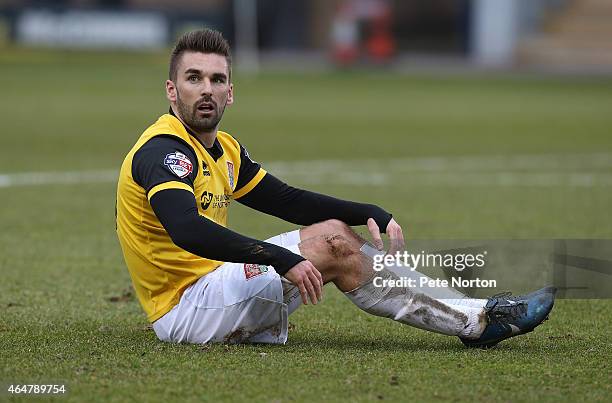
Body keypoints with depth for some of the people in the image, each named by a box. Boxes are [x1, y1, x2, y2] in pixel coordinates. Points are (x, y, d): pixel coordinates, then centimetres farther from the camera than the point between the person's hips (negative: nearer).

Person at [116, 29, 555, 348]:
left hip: (211, 282, 10)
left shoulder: (225, 149, 12)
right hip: (185, 309, -10)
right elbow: (187, 230, -36)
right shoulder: (163, 150, -18)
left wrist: (372, 214, 5)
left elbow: (289, 200, 19)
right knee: (330, 247, -15)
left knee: (336, 230, 4)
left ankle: (469, 310, 3)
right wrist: (283, 260, -41)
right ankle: (475, 322, -7)